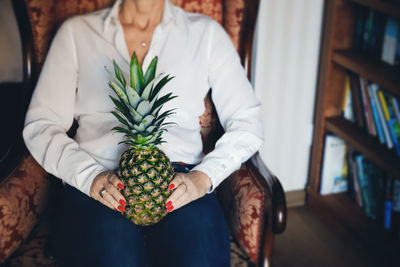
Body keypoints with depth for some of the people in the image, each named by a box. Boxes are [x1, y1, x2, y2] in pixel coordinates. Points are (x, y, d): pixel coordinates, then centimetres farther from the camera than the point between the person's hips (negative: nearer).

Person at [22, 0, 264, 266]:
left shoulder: (205, 32, 17)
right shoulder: (76, 32, 17)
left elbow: (247, 122, 11)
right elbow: (40, 125, 10)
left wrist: (204, 177, -6)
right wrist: (89, 176, -8)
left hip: (178, 185, 0)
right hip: (101, 184, 0)